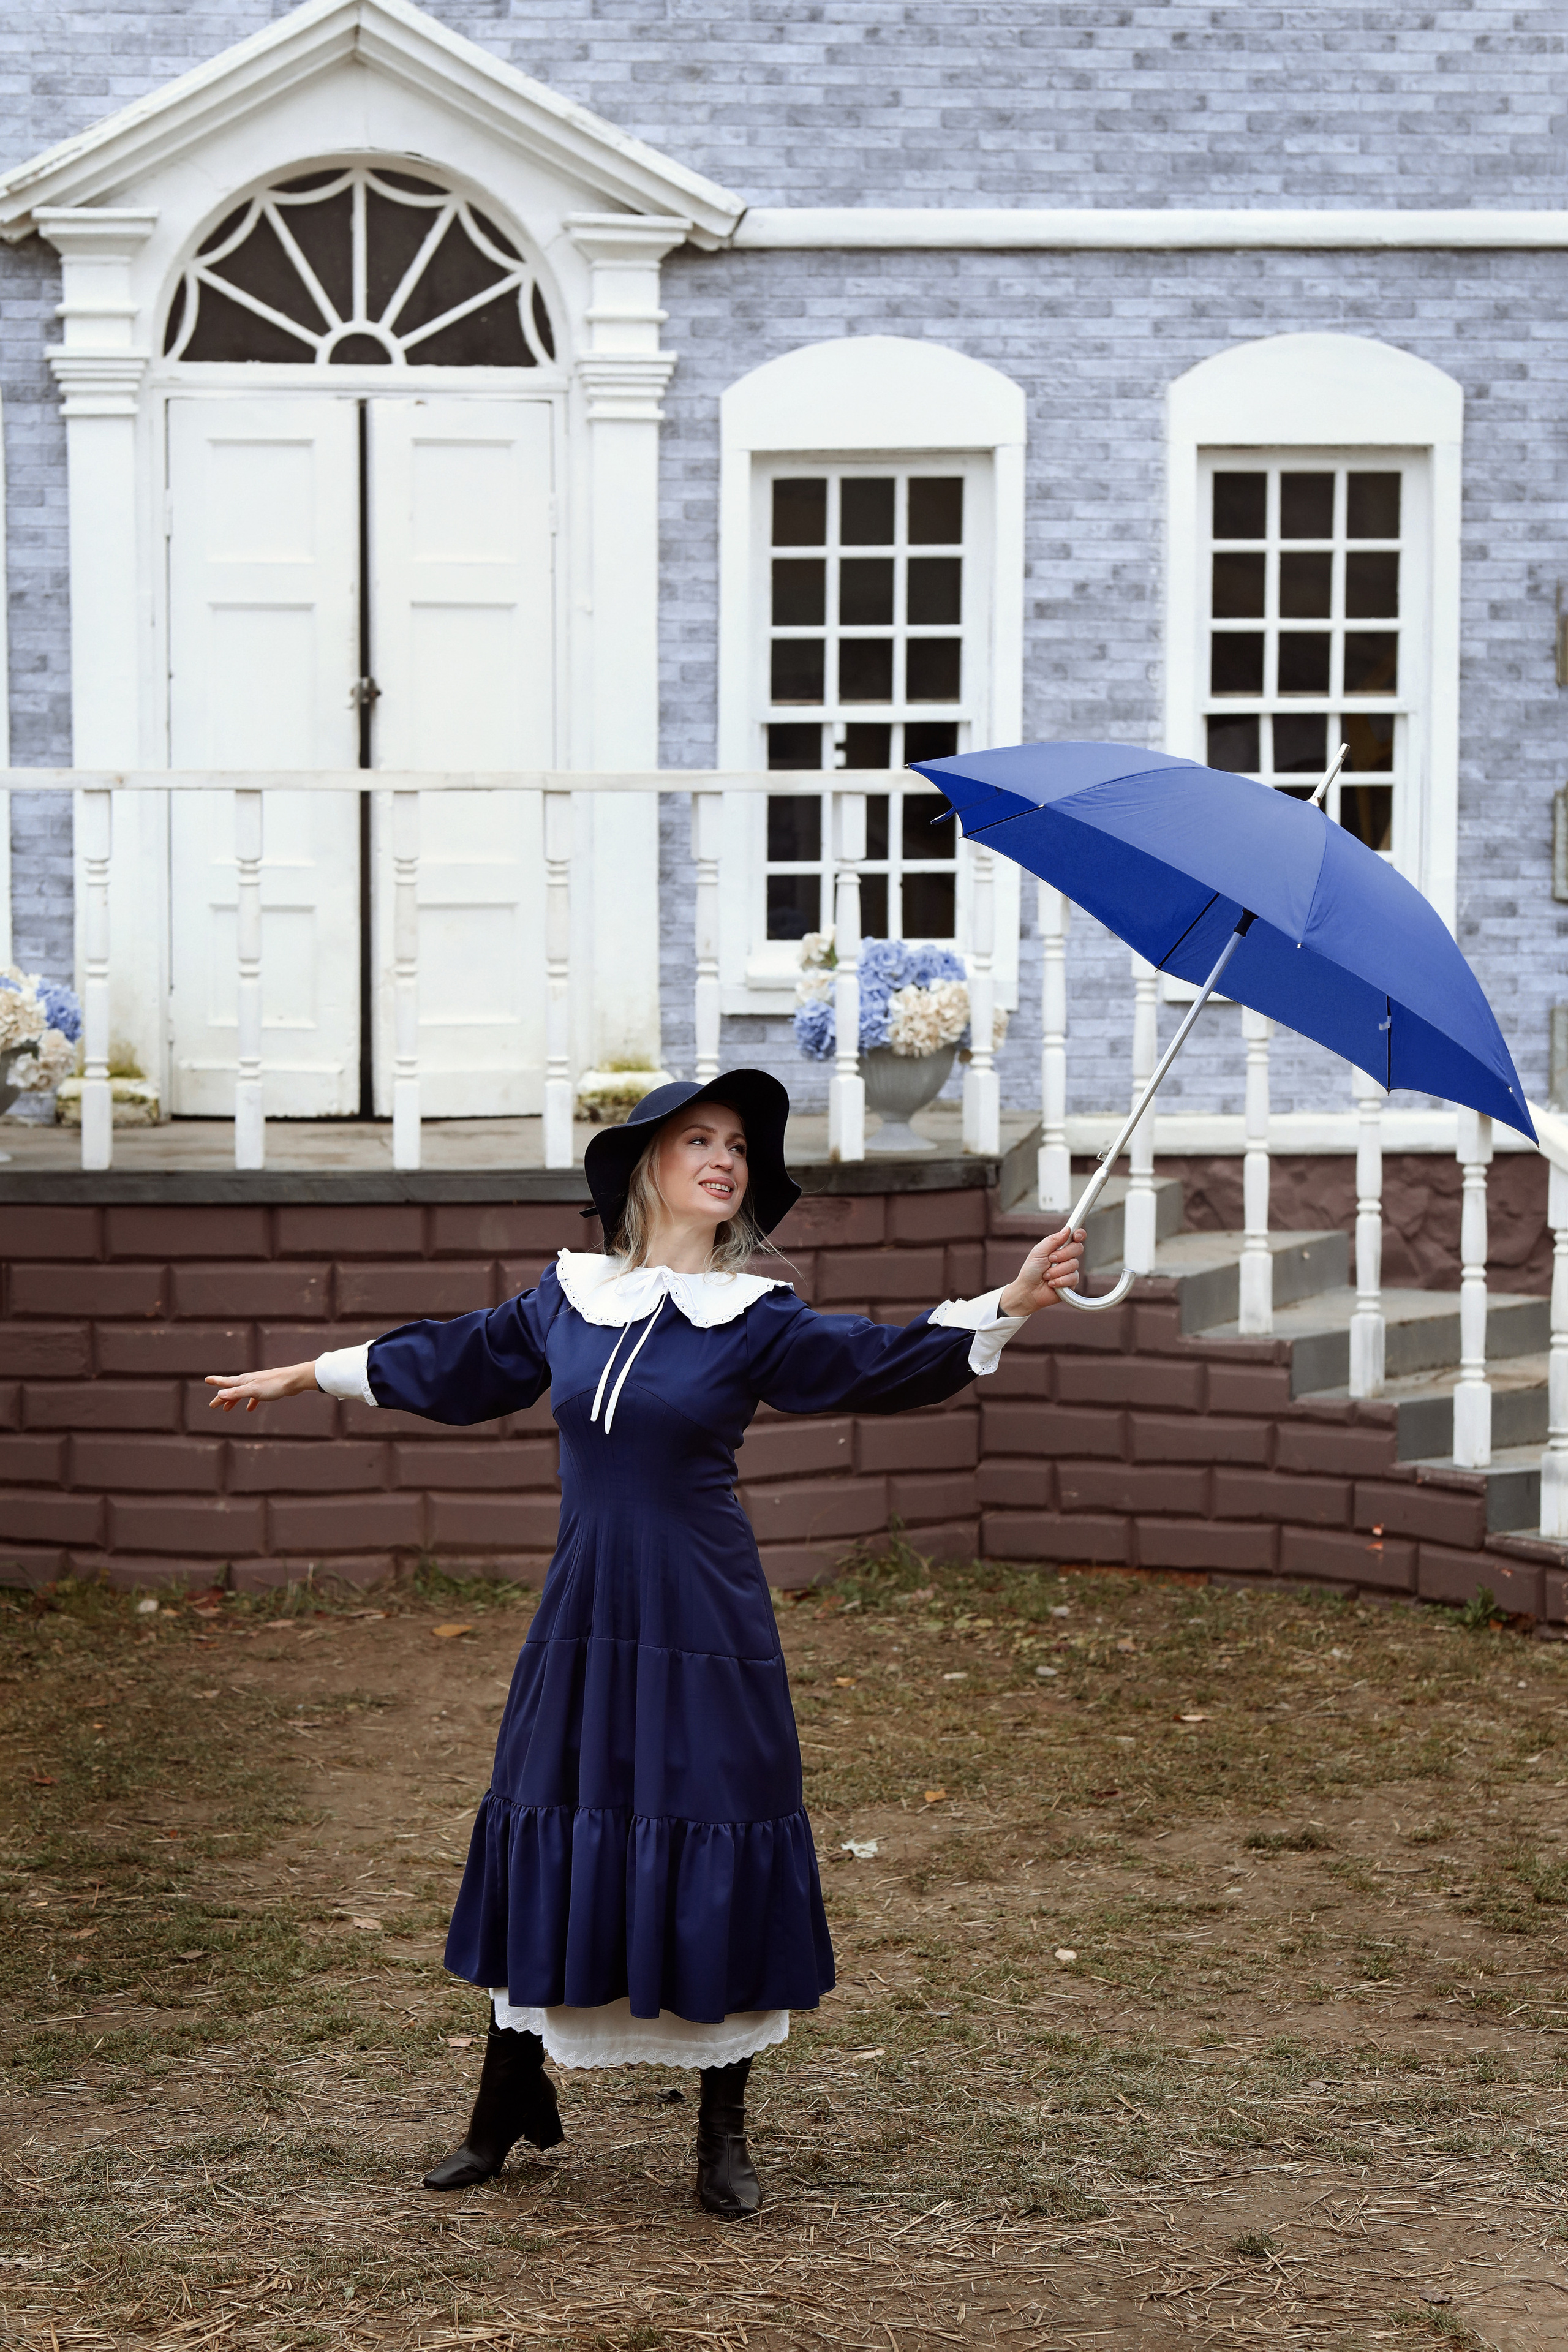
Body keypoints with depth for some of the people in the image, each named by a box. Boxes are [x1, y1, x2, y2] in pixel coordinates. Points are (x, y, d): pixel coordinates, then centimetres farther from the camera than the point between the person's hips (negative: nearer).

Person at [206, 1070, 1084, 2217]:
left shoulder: (756, 1319, -1)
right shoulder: (569, 1298, 7)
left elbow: (880, 1359, -11)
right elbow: (450, 1361, 20)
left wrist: (1007, 1306, -24)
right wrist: (302, 1375, 29)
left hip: (704, 1620, -3)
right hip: (584, 1614, 3)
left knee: (714, 1855, -1)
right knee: (544, 1836, 7)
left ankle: (725, 2131, 12)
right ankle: (511, 2099, 24)